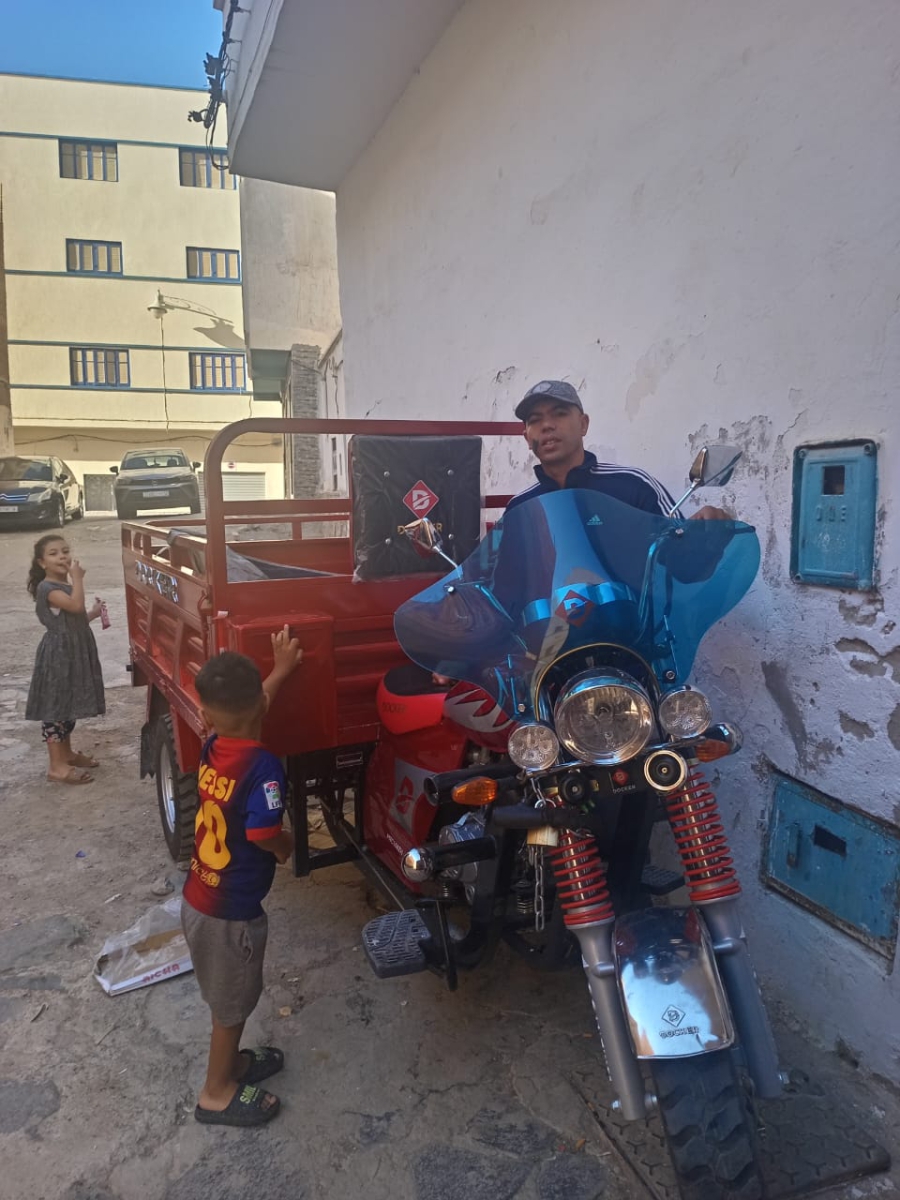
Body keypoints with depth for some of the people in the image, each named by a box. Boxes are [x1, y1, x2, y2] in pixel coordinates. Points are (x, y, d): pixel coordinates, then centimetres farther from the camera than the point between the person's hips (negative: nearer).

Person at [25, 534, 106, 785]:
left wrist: (93, 613, 10)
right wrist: (78, 578, -22)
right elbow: (76, 605, -32)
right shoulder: (47, 588, -16)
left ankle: (66, 753, 30)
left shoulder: (66, 585, 14)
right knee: (55, 707, -5)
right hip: (58, 655, -10)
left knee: (69, 705, 18)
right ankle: (56, 766, -2)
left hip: (75, 652, 10)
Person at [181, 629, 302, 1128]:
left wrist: (280, 670, 22)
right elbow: (263, 835, -31)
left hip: (197, 899, 7)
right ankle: (217, 1093, 35)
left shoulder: (211, 748, -6)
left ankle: (230, 1060, 48)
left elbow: (241, 711, 13)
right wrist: (287, 846, -8)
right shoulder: (263, 766, -28)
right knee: (231, 1003, 16)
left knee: (225, 995, 28)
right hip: (232, 911, -7)